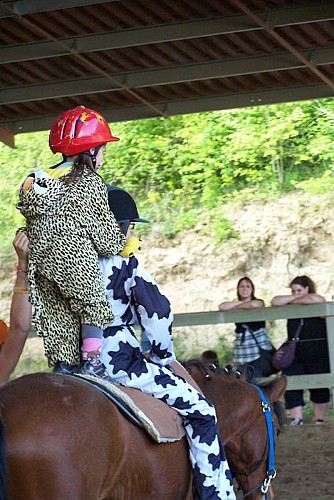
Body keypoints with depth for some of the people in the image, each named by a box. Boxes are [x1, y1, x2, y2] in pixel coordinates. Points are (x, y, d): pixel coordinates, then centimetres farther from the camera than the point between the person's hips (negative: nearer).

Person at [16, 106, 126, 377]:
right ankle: (92, 361, 4)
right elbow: (104, 232, -2)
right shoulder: (90, 183, -5)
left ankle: (62, 366, 17)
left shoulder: (40, 179, 14)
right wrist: (120, 244, 17)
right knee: (92, 304, 10)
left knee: (57, 315, 14)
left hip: (40, 258, 6)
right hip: (75, 259, -6)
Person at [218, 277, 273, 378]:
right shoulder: (236, 306, 12)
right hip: (242, 352, 2)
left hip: (259, 348, -2)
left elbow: (253, 305, -18)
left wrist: (237, 306, -2)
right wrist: (240, 302, -6)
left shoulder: (259, 302, 6)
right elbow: (221, 307, -7)